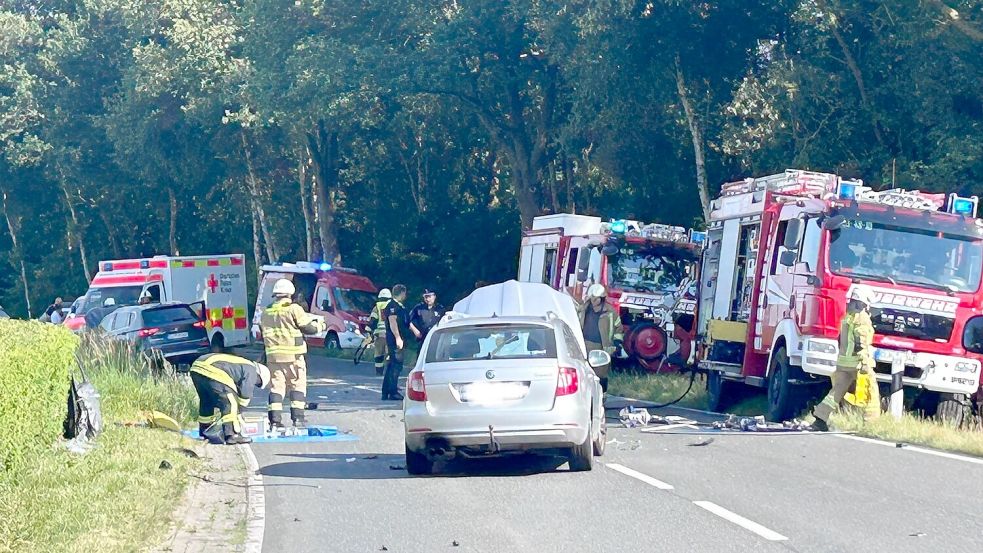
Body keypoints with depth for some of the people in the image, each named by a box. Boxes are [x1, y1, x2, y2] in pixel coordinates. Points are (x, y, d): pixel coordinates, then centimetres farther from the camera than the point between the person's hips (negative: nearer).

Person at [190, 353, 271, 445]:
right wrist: (238, 416, 16)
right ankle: (232, 435, -9)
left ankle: (204, 433, 37)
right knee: (230, 403, -4)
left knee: (206, 402, 25)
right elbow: (245, 395, 6)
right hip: (211, 372, -10)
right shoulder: (251, 372, 7)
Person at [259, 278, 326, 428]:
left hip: (273, 355, 4)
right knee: (298, 385, 5)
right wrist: (320, 325, 14)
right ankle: (298, 417, 0)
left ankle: (275, 418, -1)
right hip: (293, 355, -4)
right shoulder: (294, 309, -9)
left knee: (276, 386, 6)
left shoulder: (266, 312, 8)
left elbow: (263, 332, 17)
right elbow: (308, 327, -5)